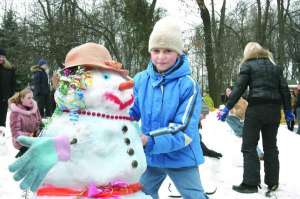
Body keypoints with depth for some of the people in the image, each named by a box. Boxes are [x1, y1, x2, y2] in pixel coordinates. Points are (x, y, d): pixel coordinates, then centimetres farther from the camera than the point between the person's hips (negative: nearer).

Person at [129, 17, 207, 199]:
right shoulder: (140, 80, -6)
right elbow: (131, 113, 1)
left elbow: (184, 131, -23)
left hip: (181, 158, -4)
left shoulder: (188, 85, -19)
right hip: (151, 157, 4)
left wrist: (149, 141, -34)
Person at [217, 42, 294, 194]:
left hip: (256, 108, -5)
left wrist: (227, 107, -6)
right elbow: (284, 89, 13)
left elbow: (239, 88, -7)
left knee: (249, 146, 1)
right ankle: (273, 182, 19)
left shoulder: (248, 65, 2)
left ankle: (251, 183, -1)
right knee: (271, 146, 14)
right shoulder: (275, 66, 16)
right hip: (274, 110, 5)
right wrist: (288, 110, 20)